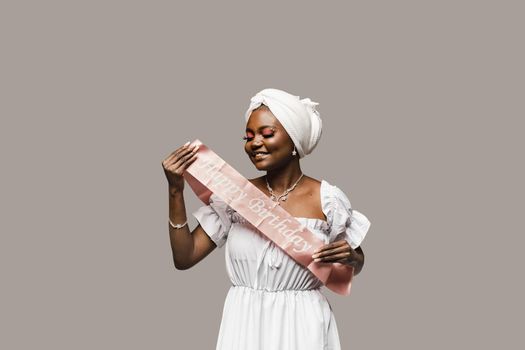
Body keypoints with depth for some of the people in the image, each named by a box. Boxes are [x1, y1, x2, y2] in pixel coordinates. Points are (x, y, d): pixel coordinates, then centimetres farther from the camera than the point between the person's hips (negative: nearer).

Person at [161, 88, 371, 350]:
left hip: (302, 327, -2)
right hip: (244, 326, 2)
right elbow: (184, 257, -2)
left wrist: (350, 257, -15)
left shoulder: (326, 199, -7)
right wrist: (176, 190, -9)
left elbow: (356, 265, 8)